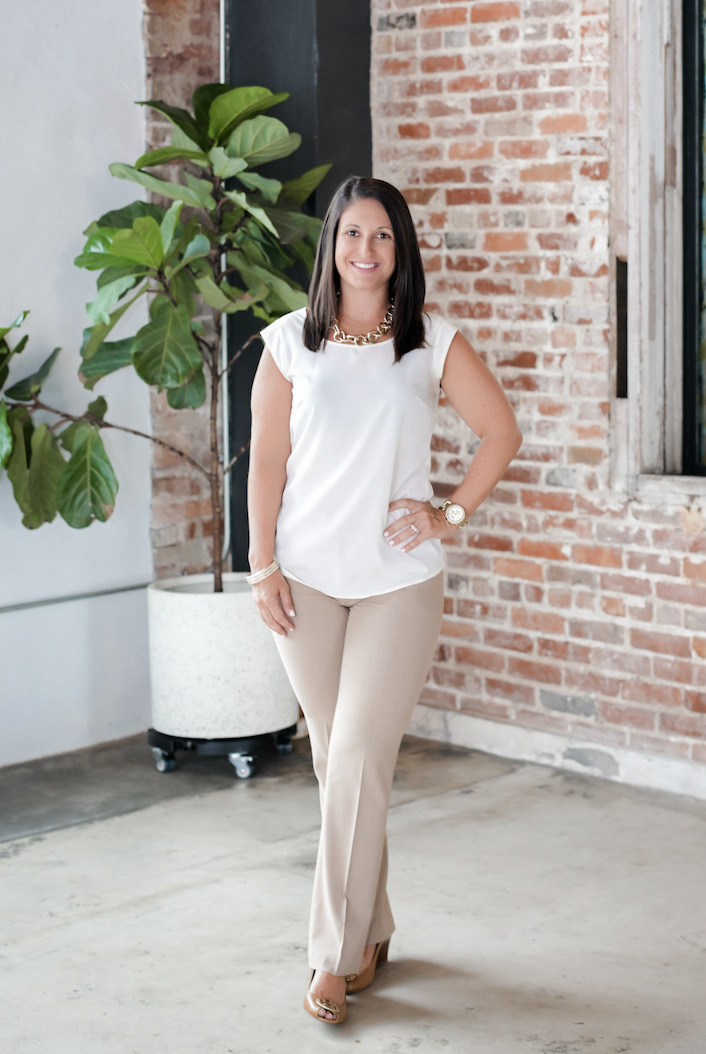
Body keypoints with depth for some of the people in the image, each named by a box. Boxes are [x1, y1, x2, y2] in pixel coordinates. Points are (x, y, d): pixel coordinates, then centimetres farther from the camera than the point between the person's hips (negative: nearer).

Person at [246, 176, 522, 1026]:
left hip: (398, 580, -2)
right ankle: (370, 929, 24)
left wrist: (452, 515, 0)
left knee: (359, 759, -8)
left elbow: (501, 431, 8)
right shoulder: (290, 343, 3)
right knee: (333, 758, 8)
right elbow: (266, 460, 3)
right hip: (306, 579, 2)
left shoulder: (433, 344, 1)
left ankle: (338, 956, 1)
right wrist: (263, 565, -2)